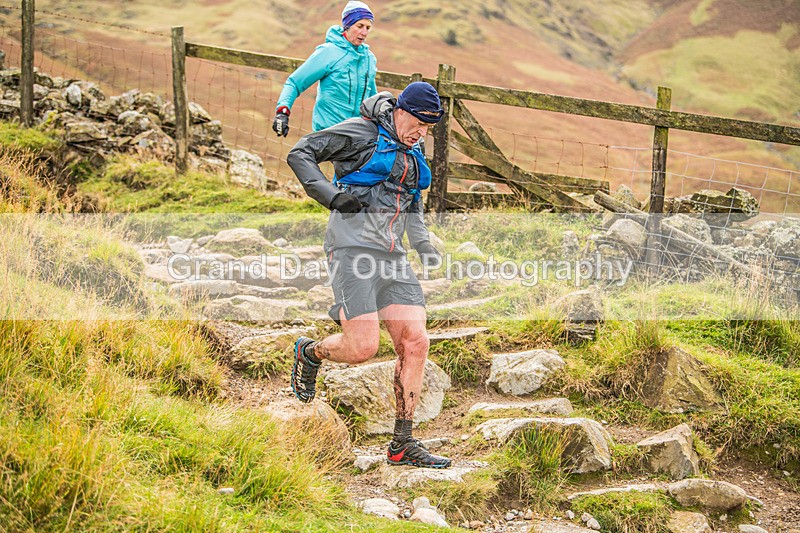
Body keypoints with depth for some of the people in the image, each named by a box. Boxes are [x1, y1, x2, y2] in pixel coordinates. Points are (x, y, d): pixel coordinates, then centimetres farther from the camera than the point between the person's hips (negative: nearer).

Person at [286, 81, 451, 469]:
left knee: (415, 342, -5)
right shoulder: (361, 133, -2)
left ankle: (402, 445, 2)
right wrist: (329, 194, -16)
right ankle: (309, 353, 20)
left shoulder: (414, 152, 20)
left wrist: (424, 246, 17)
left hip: (392, 256, 7)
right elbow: (300, 153, -3)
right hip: (353, 246, -7)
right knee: (361, 348, -15)